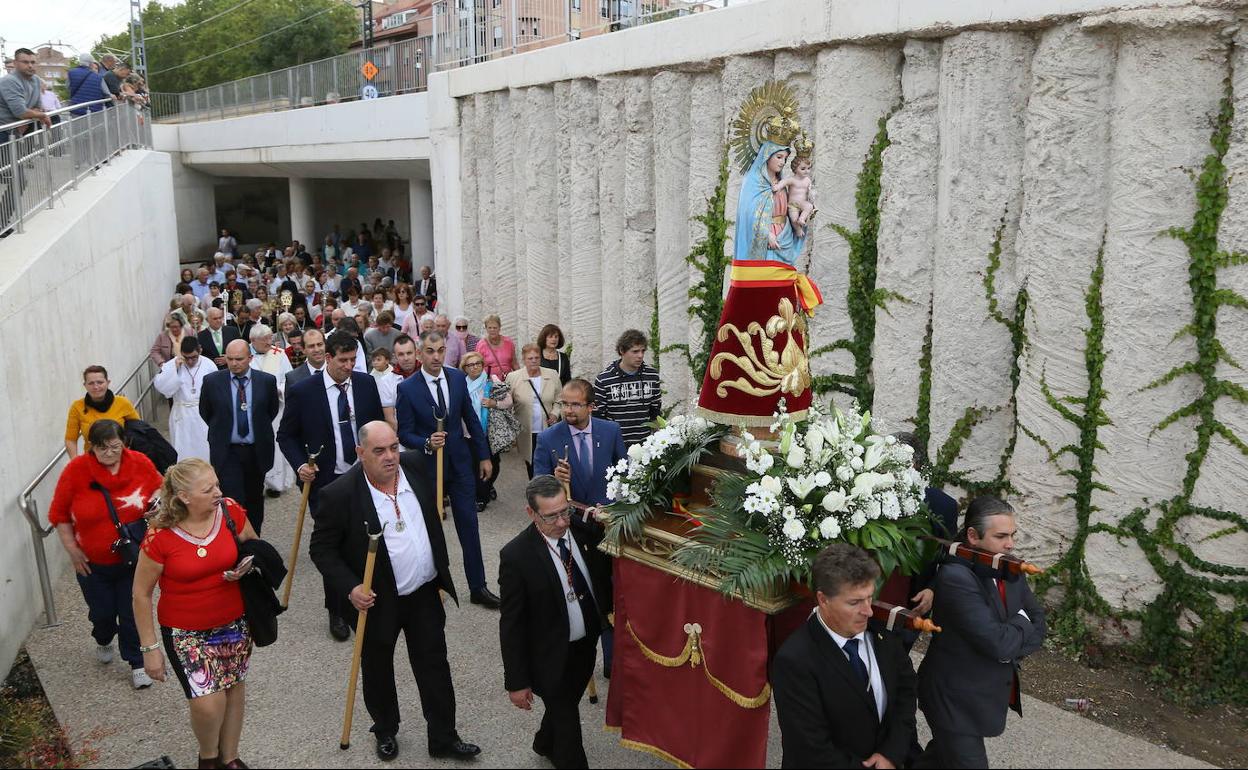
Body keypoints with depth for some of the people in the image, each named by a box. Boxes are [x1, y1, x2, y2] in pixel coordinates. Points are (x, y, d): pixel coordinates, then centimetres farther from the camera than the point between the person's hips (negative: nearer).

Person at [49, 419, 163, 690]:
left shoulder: (141, 464, -13)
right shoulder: (76, 470, -16)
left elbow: (160, 492, 6)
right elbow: (59, 515, -5)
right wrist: (72, 550, -5)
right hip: (92, 563, 0)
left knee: (132, 614, 5)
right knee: (102, 612, 17)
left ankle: (137, 663, 25)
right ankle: (103, 641, 51)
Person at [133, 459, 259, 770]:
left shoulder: (230, 511, -13)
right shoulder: (160, 536, -21)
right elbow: (141, 594, -9)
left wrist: (246, 567, -14)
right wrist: (150, 647, -6)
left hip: (234, 623, 4)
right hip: (186, 632, -3)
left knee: (235, 688, 17)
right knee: (208, 703, -8)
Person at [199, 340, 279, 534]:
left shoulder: (267, 380, -5)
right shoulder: (212, 381, -6)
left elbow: (273, 410, 12)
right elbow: (205, 412, 10)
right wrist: (222, 430, 13)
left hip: (256, 451, 2)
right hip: (226, 452, -2)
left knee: (254, 500, 15)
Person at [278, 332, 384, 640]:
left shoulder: (366, 383, 0)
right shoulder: (302, 390, -8)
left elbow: (378, 426, 12)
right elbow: (286, 435, 2)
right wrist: (300, 465, -13)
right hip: (326, 481, -2)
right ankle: (337, 612, 22)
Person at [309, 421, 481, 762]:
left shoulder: (413, 466, -8)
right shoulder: (340, 494, -23)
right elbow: (321, 549, -12)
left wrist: (442, 565, 14)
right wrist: (349, 588, -23)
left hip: (425, 592, 4)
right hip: (377, 601, -3)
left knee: (435, 666, 12)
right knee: (378, 670, 18)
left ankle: (444, 738, 28)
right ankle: (386, 732, 42)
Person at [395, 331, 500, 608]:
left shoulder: (457, 378, 0)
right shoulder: (407, 388, -12)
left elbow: (471, 418, 8)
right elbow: (404, 433, -9)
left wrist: (483, 455, 8)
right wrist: (427, 443, -28)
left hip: (460, 462, 3)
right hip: (427, 465, -3)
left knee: (469, 525, 6)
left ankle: (478, 587, 15)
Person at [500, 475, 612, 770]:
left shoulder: (583, 528, -12)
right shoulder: (516, 556, -26)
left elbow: (602, 573, 6)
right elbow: (511, 624, -19)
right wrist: (516, 682, -15)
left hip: (587, 645, 6)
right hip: (552, 657, -6)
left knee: (566, 704, 28)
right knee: (567, 723, 8)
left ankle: (546, 744, 57)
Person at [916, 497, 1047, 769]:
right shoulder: (955, 577, -28)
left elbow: (1039, 622, 4)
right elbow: (998, 642, -30)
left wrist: (1012, 647, -14)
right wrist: (1022, 623, -10)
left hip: (988, 694, 8)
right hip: (955, 700, -8)